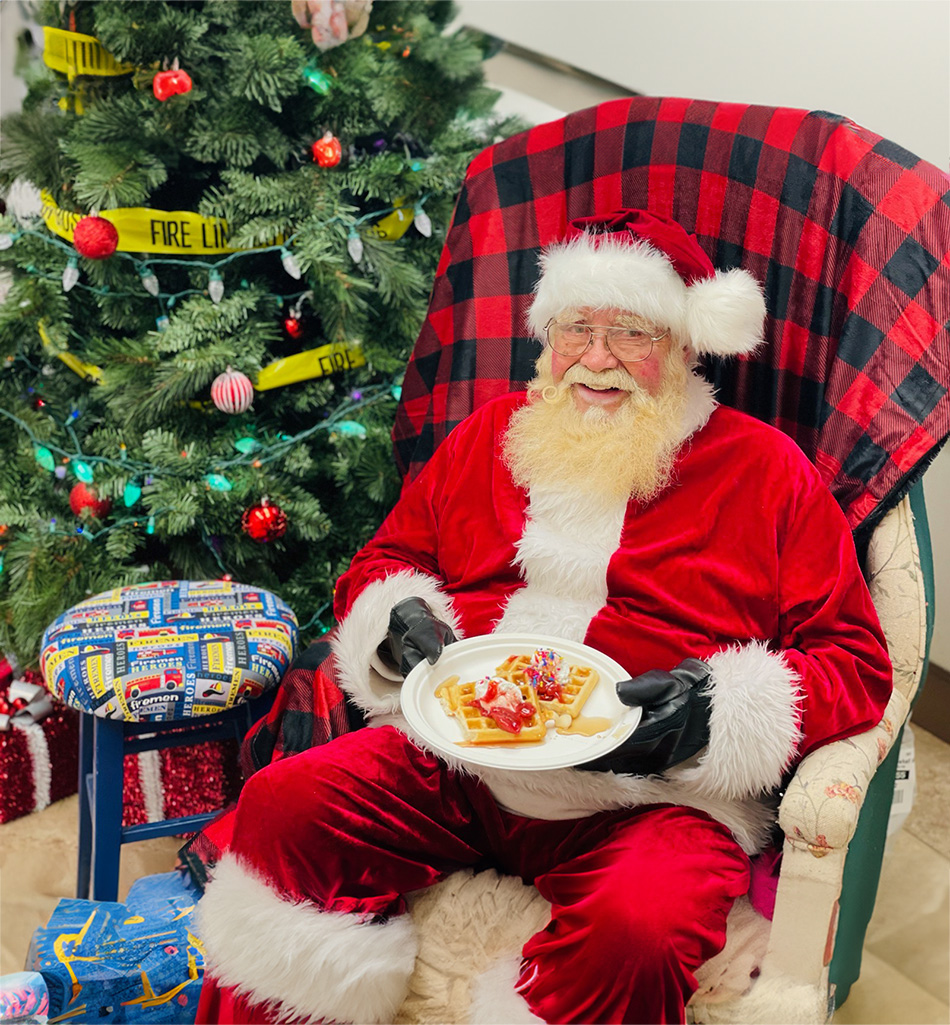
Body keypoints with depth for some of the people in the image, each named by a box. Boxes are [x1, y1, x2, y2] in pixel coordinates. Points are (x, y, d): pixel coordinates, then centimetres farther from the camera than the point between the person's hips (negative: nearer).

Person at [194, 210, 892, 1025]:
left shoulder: (765, 468, 6)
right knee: (279, 805, -19)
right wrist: (401, 622, -3)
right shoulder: (492, 433, 16)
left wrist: (723, 707, -15)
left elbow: (855, 665, 3)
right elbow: (381, 563, 21)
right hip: (457, 759, 3)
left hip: (654, 793, -2)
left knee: (636, 933, -33)